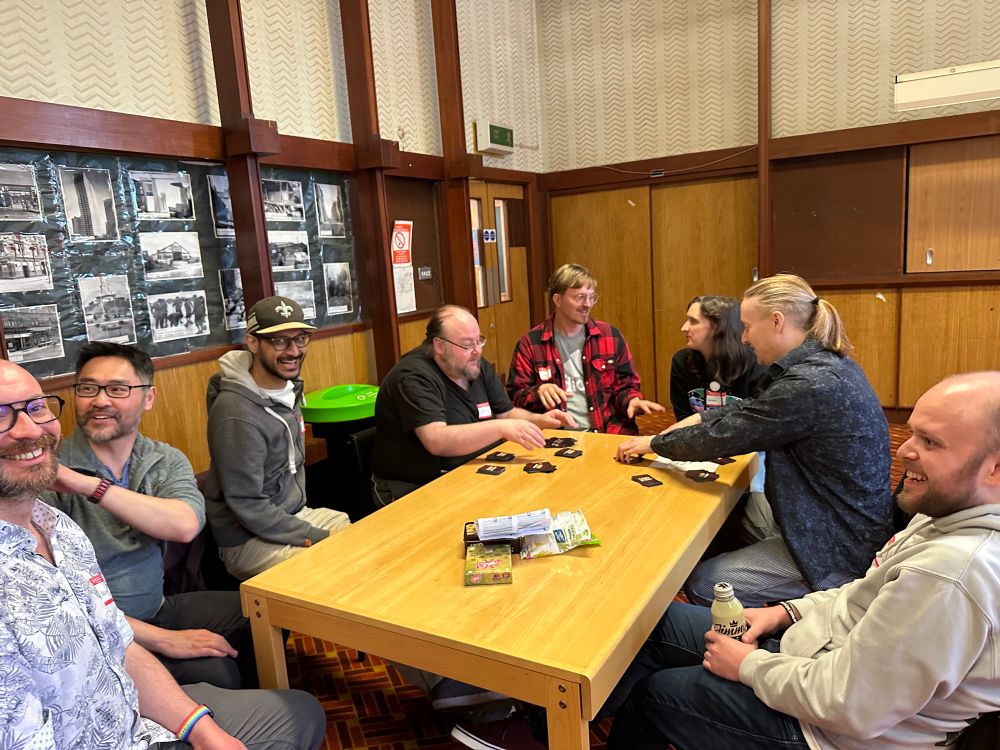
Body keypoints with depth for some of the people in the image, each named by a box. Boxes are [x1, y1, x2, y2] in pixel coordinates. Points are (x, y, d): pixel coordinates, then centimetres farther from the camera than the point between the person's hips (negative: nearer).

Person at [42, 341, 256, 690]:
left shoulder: (167, 461, -1)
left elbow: (185, 526, -23)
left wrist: (88, 485, -31)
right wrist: (162, 639, -24)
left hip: (158, 608, 5)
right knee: (216, 673, -24)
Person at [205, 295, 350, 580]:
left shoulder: (287, 387, 1)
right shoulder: (237, 414, -25)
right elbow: (247, 505, -22)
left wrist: (304, 513, 7)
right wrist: (318, 538, -18)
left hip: (296, 514, 8)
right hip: (250, 540, -8)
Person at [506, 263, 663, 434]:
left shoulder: (611, 336, 9)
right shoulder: (530, 343, 3)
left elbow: (624, 386, 14)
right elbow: (515, 396, 4)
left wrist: (632, 401, -7)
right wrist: (539, 392, -15)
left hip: (608, 433, 1)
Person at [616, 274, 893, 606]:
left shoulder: (809, 384, -28)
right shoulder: (830, 363, 3)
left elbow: (724, 436, -21)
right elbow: (757, 407, 16)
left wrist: (654, 443, -7)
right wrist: (701, 418, 7)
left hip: (838, 550, -10)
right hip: (849, 526, 10)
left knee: (700, 584, -6)